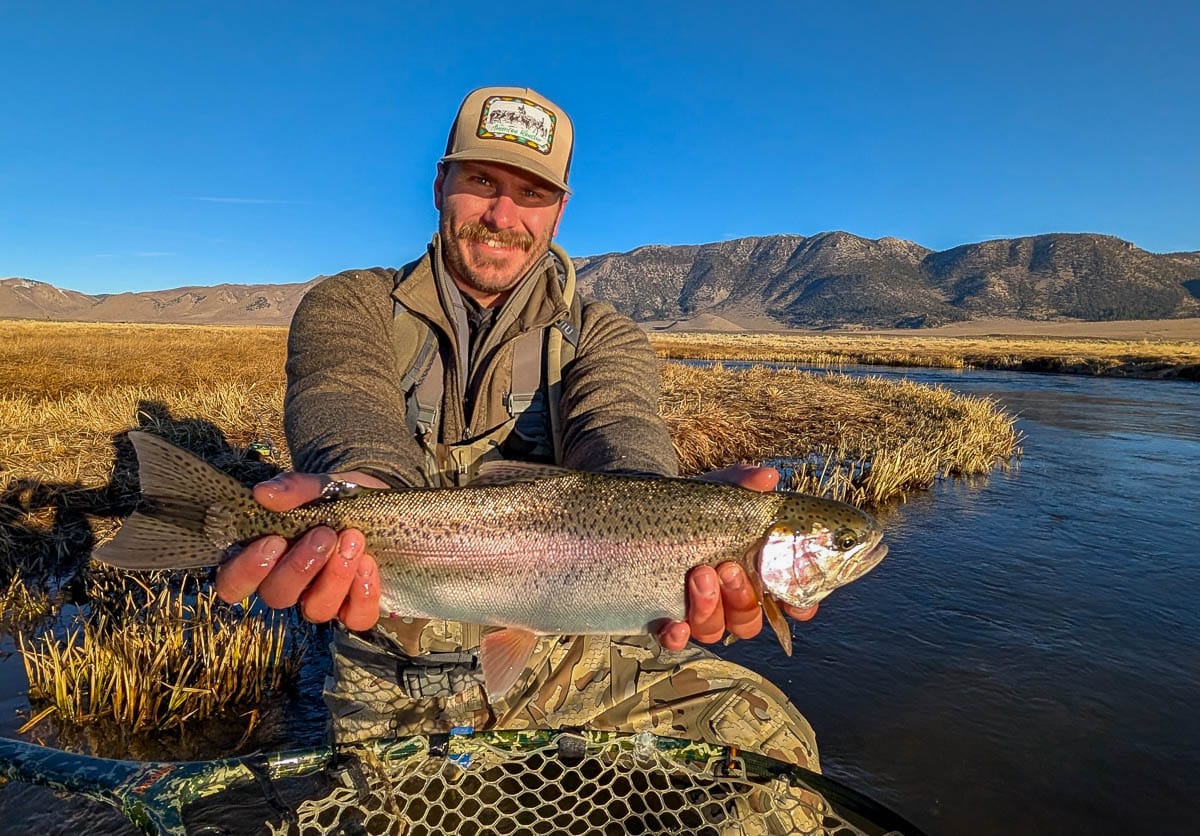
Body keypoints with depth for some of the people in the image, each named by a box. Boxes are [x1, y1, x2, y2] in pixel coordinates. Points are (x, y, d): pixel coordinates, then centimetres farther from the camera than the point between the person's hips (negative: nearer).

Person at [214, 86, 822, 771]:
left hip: (568, 658, 1)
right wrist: (361, 485, -46)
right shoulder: (348, 306, 0)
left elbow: (614, 426, -20)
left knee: (771, 734, -10)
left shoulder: (603, 337, 1)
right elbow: (347, 402, -22)